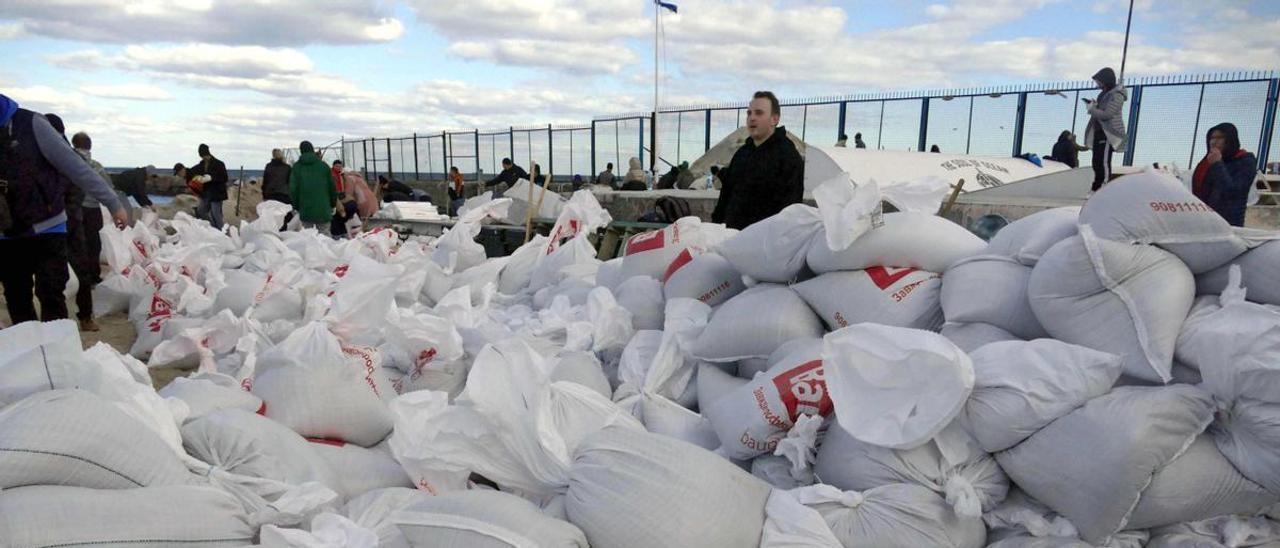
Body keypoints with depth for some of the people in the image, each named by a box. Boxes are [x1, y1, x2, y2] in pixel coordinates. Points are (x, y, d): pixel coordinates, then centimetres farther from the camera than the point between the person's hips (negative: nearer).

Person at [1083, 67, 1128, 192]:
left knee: (1104, 162, -14)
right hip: (1099, 132, 10)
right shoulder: (1104, 94, 15)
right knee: (1096, 162, 12)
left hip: (1109, 134, -10)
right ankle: (1097, 188, 21)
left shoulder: (1116, 96, -13)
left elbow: (1106, 114, -22)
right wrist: (1094, 104, 6)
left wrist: (1091, 109, -11)